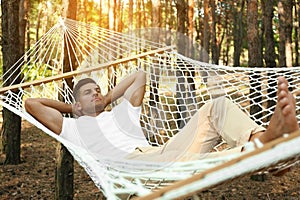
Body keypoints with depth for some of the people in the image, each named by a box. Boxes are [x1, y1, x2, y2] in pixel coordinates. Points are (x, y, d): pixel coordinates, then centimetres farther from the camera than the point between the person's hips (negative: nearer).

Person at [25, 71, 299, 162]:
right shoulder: (72, 127, 26)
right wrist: (71, 106, 34)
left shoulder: (120, 113, 38)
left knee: (217, 106, -12)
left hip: (162, 154, 7)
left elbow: (140, 75, 45)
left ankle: (266, 136, -44)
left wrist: (106, 99, 41)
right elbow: (32, 103, 21)